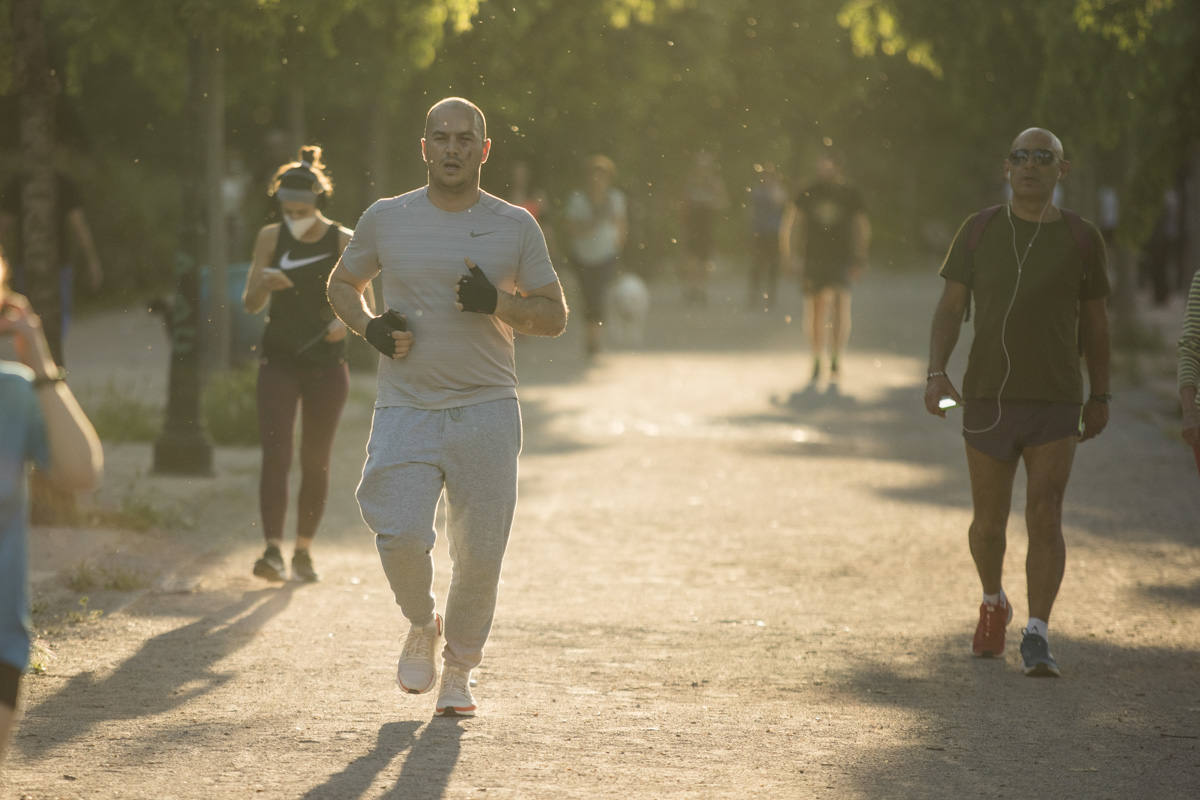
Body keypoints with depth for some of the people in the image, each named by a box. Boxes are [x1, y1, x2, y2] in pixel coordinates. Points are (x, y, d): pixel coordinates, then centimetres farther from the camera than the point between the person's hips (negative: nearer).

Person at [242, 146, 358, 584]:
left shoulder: (344, 242, -4)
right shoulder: (271, 238, 0)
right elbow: (250, 304, 2)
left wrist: (346, 320, -20)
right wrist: (265, 284, -20)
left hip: (326, 365, 0)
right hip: (279, 361, 0)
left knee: (316, 462, 6)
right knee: (275, 454, -13)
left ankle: (303, 551, 19)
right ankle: (273, 550, -19)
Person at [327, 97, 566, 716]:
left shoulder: (515, 226, 4)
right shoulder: (385, 219, 5)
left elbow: (554, 316, 8)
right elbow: (341, 285, 19)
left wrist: (496, 303, -12)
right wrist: (370, 328, -2)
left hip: (486, 410, 0)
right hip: (405, 407, 0)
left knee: (480, 552, -1)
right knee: (402, 537, -16)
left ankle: (458, 667, 22)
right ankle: (421, 627, 16)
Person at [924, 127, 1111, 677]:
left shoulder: (1081, 239, 1)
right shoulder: (980, 230, 2)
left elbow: (1094, 321, 10)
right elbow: (950, 307, 3)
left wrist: (1100, 397, 12)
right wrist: (937, 373, -11)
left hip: (1056, 404, -1)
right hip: (987, 401, 1)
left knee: (1045, 518, -13)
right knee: (989, 523, 10)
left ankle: (1037, 638, -13)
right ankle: (993, 603, 39)